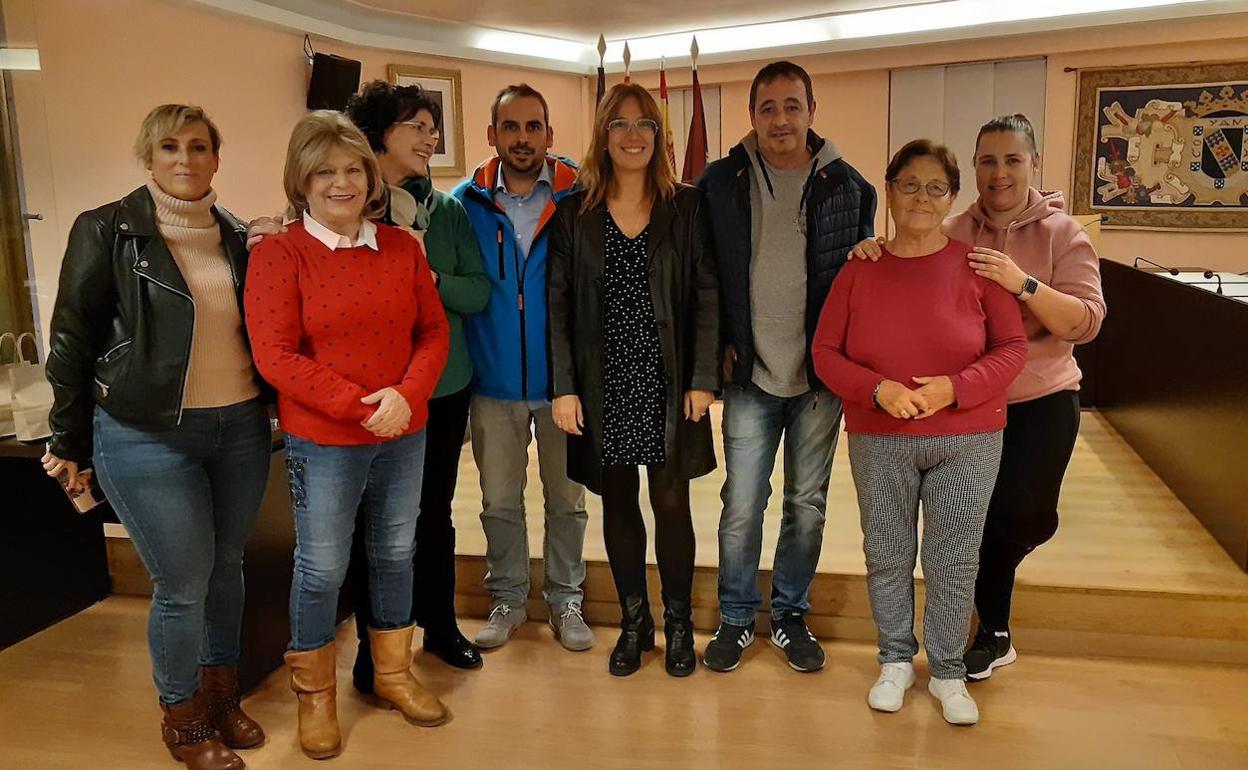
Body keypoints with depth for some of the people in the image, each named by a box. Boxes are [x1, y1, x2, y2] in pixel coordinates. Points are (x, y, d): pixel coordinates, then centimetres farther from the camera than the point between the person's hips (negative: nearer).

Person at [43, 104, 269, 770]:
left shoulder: (237, 236, 7)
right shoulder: (108, 232, -6)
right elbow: (73, 341, -3)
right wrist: (69, 442, 0)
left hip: (241, 428, 5)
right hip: (147, 438, -4)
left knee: (227, 567, 15)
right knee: (184, 583, 1)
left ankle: (222, 694, 36)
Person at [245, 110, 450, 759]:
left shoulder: (401, 248, 3)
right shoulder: (277, 254, -9)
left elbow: (433, 330, 3)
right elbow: (276, 355, -14)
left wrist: (406, 395, -15)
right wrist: (359, 406, -20)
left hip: (405, 433, 4)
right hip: (322, 440, -4)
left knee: (395, 553, 16)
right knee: (322, 566, 8)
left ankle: (393, 675, 36)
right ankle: (315, 694, 30)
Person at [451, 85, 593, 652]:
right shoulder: (467, 202, -1)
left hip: (562, 377, -1)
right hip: (493, 379, 1)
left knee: (566, 499, 12)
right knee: (499, 501, 14)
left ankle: (566, 600, 30)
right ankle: (507, 600, 32)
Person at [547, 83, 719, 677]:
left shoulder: (686, 207, 2)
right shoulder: (575, 212, 3)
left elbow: (706, 296, -1)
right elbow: (557, 304, 0)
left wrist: (703, 379, -7)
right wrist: (563, 386, -6)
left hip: (668, 382, -1)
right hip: (604, 383, 1)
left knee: (671, 503, 4)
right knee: (617, 503, 10)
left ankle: (678, 623, 24)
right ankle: (633, 621, 27)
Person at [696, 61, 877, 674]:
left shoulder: (848, 186, 1)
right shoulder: (721, 182, -1)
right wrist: (720, 345, -2)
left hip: (821, 375, 1)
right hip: (750, 374, -1)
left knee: (807, 506, 12)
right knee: (741, 506, 4)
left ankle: (790, 615, 30)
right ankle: (736, 617, 24)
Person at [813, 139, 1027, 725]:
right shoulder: (860, 269, -1)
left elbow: (1012, 347, -3)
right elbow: (825, 352, -1)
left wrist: (955, 388, -19)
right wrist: (878, 390, -18)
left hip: (966, 442, -1)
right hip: (879, 442, 1)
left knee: (954, 561, 8)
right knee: (886, 557, 13)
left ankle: (948, 672, 28)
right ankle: (896, 660, 34)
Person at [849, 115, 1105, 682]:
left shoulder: (1061, 233, -6)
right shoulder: (952, 233, -1)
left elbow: (1086, 322, -15)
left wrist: (1024, 284, -31)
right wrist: (875, 253, -22)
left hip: (1040, 401, -1)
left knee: (1023, 518, -8)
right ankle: (994, 636, 31)